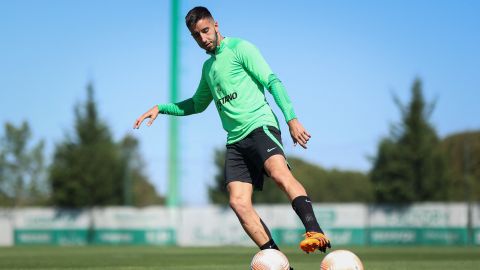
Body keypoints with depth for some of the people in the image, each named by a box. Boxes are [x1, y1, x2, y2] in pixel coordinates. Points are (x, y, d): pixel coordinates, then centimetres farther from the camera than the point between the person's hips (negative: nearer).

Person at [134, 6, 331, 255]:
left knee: (279, 173, -35)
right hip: (235, 140, 7)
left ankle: (315, 233, -48)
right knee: (238, 202, -13)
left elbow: (272, 81, -5)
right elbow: (197, 105, 41)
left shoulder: (239, 48, 3)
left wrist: (291, 118, -16)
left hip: (260, 125, -7)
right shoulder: (208, 66, 25)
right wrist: (161, 108, 30)